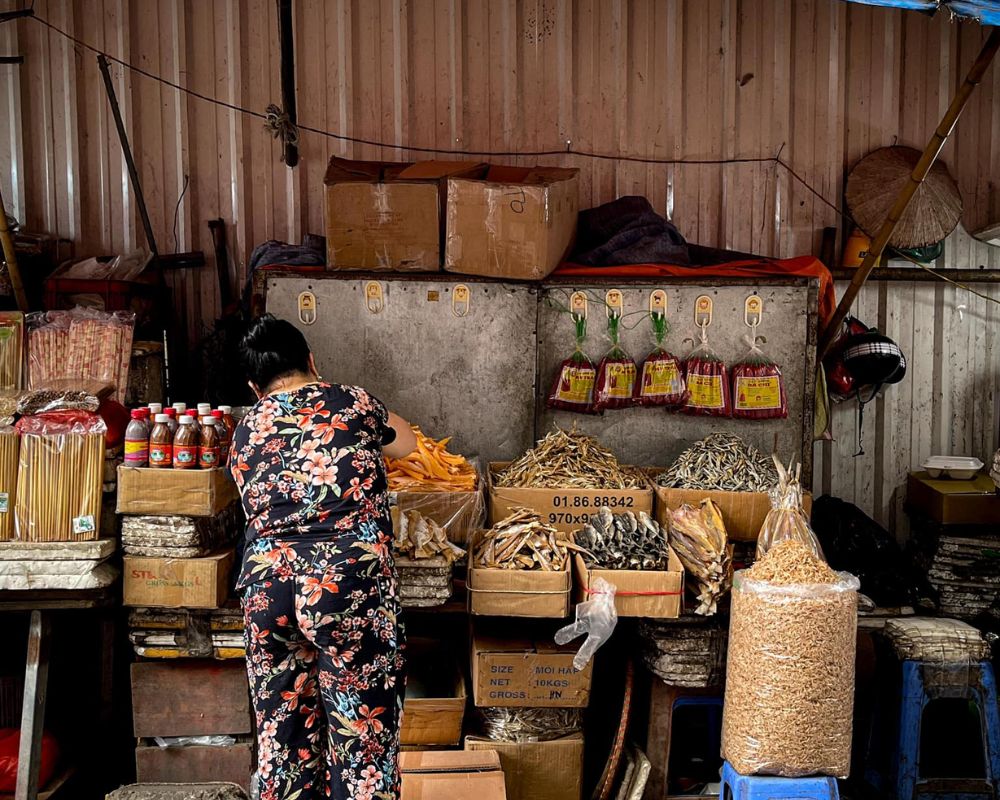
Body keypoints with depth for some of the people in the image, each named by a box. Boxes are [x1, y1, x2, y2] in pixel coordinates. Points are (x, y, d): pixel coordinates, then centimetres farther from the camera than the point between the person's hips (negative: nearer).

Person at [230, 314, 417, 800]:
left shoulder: (245, 433, 14)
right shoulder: (352, 403, 7)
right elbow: (405, 444, 26)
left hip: (265, 588, 4)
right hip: (351, 581, -3)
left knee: (281, 741, 15)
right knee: (363, 742, 5)